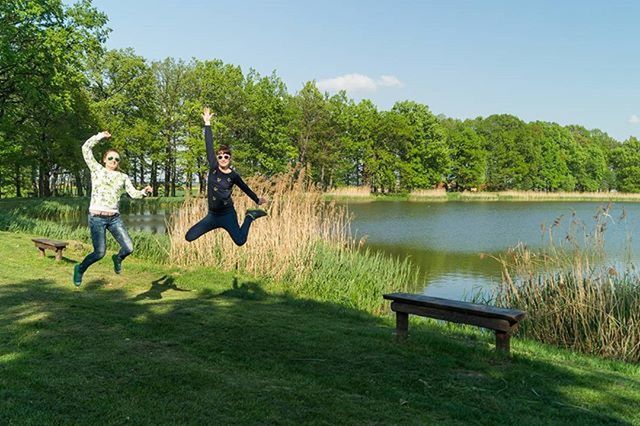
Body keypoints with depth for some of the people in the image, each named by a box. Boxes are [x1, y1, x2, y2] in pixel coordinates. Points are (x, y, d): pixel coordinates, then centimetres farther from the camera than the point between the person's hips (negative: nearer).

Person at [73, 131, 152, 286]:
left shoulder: (123, 177, 12)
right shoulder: (97, 169, 4)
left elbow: (134, 193, 2)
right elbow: (86, 149, -2)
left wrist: (145, 191, -17)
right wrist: (100, 136, 3)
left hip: (115, 218, 3)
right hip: (97, 217, -3)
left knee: (129, 248, -7)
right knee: (100, 253, -7)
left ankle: (118, 258, 30)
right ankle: (80, 269, 23)